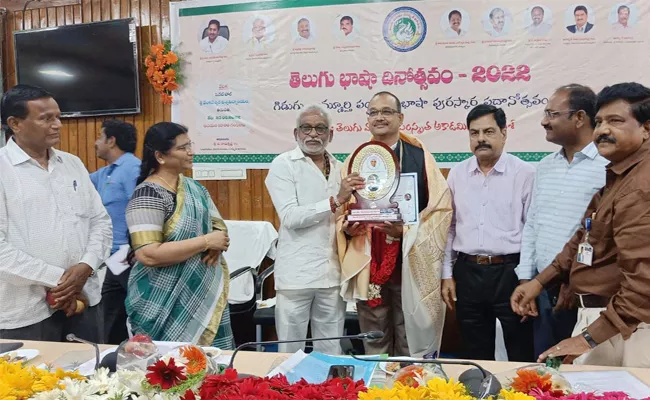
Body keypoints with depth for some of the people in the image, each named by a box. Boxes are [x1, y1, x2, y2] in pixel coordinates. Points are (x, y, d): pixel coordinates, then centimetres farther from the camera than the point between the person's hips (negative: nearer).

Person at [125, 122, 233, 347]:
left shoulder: (194, 187, 8)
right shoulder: (148, 196, -16)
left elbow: (218, 226, 11)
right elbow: (148, 255, -24)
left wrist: (217, 245, -12)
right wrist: (206, 241, -22)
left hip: (205, 295, 7)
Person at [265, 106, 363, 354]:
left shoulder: (340, 168, 12)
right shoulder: (283, 164, -4)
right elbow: (290, 217, -15)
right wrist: (335, 200, -20)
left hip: (333, 272, 5)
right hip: (297, 273, -4)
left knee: (331, 353, 14)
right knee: (291, 352, 8)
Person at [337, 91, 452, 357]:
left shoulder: (420, 157, 0)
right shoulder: (355, 160, 9)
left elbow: (441, 207, -4)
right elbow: (340, 209, 11)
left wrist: (407, 230, -18)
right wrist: (346, 227, -10)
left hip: (411, 266, -2)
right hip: (367, 267, 3)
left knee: (411, 346, 10)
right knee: (374, 348, 14)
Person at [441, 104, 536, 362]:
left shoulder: (525, 173, -4)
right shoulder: (457, 174, 7)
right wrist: (447, 274, 8)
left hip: (510, 272, -3)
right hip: (467, 272, 4)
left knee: (521, 356, 9)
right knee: (475, 357, 16)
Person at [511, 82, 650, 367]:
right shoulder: (618, 176, 13)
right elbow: (583, 239, 18)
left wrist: (590, 338, -23)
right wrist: (539, 281, 11)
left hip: (617, 327, -9)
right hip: (601, 316, 9)